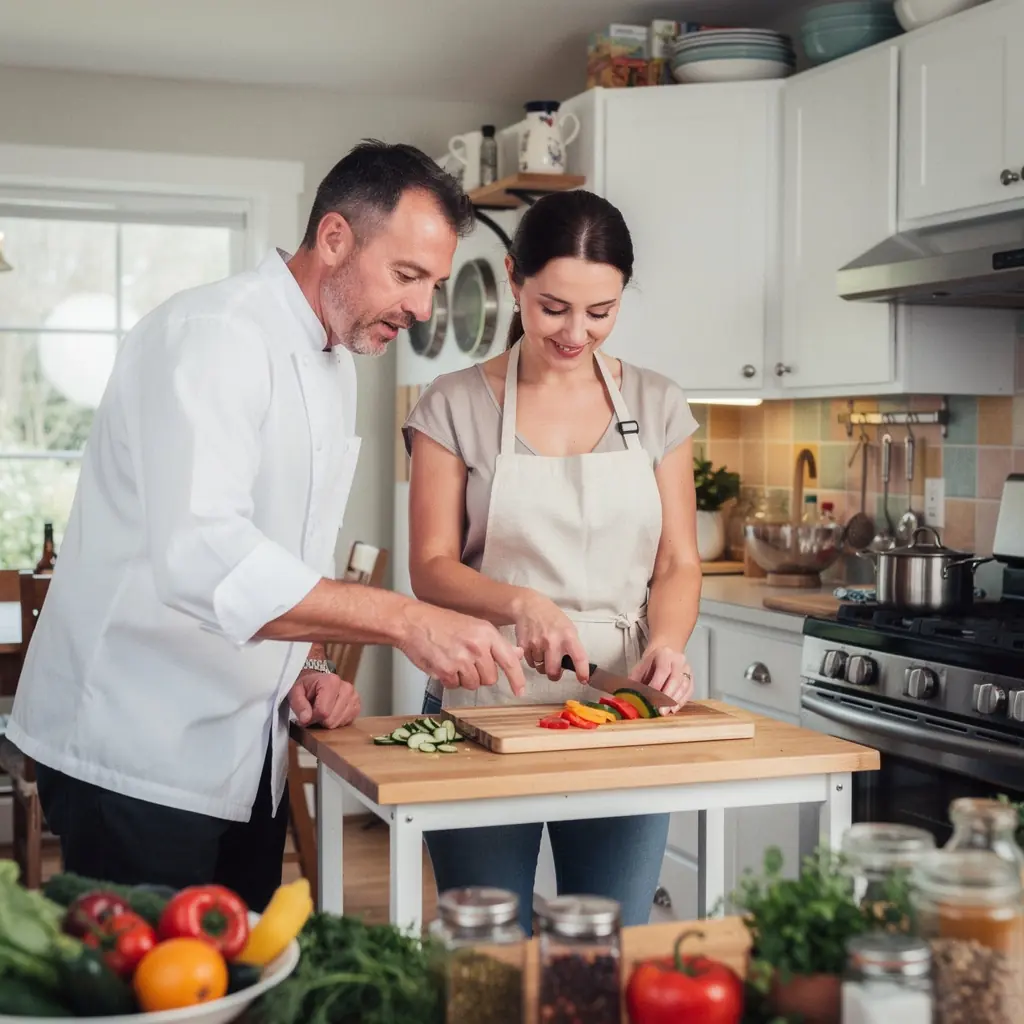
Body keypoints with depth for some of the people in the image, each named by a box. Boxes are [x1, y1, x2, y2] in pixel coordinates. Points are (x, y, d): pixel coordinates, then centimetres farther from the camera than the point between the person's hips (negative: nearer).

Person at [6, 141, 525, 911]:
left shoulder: (336, 364, 13)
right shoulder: (213, 335, -18)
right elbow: (201, 557, -33)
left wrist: (306, 666, 5)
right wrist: (407, 622, -34)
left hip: (242, 751, 9)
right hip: (138, 752, -9)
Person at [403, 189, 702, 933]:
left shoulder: (657, 408, 7)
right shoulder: (456, 406, 0)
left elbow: (678, 563, 6)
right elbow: (432, 567, -3)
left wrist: (667, 644, -14)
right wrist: (521, 602, -22)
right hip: (484, 705, -2)